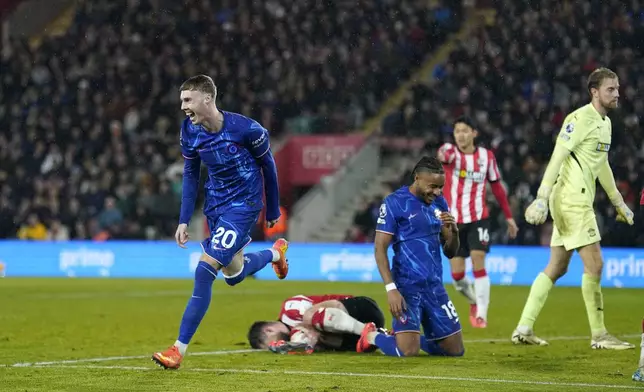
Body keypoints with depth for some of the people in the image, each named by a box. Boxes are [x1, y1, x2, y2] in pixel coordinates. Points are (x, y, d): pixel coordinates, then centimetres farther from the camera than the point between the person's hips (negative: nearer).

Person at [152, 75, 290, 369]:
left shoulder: (247, 129, -22)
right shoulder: (190, 131, -7)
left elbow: (267, 166, -5)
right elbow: (190, 174, 6)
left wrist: (272, 211, 5)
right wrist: (184, 220, 1)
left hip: (243, 205, -7)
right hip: (215, 206, 7)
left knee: (204, 271, -17)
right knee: (233, 276, 19)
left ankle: (179, 350, -14)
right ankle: (276, 252, 53)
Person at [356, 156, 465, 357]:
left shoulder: (439, 203, 11)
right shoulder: (395, 203, -8)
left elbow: (450, 252, 14)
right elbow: (380, 250, -9)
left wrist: (454, 231, -8)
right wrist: (391, 289, -19)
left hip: (435, 286, 6)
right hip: (407, 286, -6)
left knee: (456, 350, 6)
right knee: (408, 351, -20)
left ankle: (408, 336, 28)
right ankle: (373, 335, 11)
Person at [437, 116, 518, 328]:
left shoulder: (486, 156, 0)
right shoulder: (450, 151, -7)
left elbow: (497, 187, 12)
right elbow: (445, 154, -34)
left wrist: (509, 217, 12)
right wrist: (443, 155, -60)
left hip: (478, 218, 0)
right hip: (453, 221, 0)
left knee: (478, 263, -15)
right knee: (457, 275, 1)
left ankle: (481, 314, -6)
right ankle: (475, 301, 31)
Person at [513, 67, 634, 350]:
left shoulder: (605, 122, 16)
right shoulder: (580, 119, -12)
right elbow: (557, 158, -17)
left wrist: (619, 203, 29)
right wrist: (542, 198, -23)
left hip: (578, 202, 10)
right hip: (571, 199, -10)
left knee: (556, 268, 10)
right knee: (594, 265, -9)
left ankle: (524, 329, 12)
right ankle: (598, 335, -3)